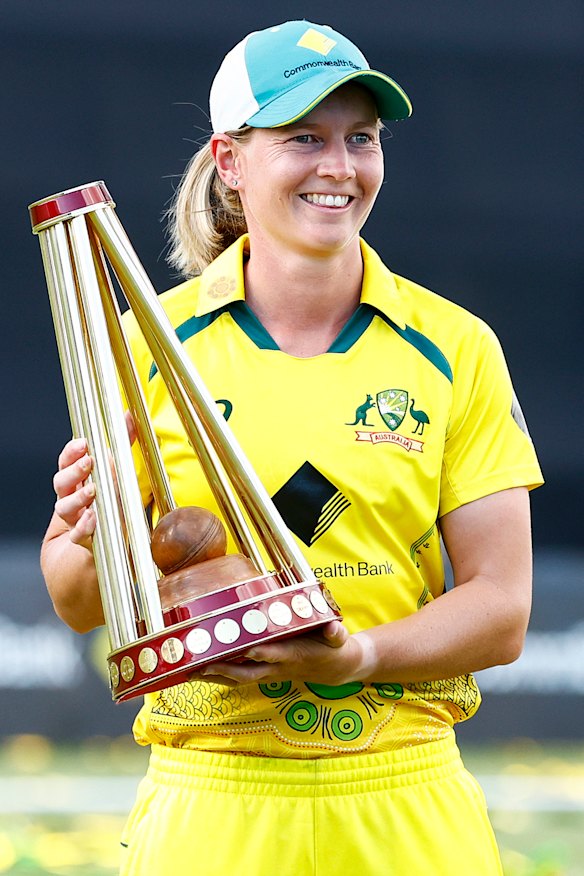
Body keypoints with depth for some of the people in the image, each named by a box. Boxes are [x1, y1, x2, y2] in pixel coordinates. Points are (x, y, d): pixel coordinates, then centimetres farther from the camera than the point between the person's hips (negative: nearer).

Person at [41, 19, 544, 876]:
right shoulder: (152, 344, 1)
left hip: (404, 807, 1)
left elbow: (501, 609, 0)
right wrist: (95, 541, -17)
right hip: (210, 803, -1)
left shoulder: (456, 350, 3)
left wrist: (358, 657, -18)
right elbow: (79, 605, 5)